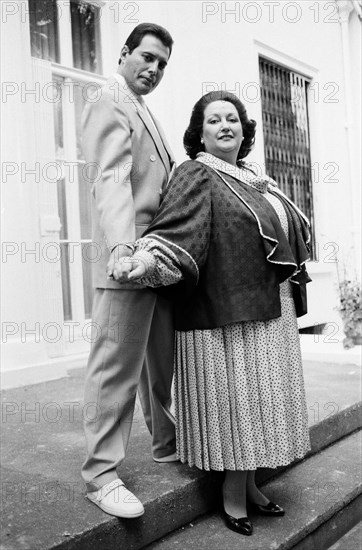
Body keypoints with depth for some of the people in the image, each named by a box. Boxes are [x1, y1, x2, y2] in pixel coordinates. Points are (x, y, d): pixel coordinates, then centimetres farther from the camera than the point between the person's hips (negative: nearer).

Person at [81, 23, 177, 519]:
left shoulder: (144, 112, 26)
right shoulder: (109, 103, -5)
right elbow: (110, 179, -22)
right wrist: (120, 244, -34)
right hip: (130, 257, -9)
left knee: (161, 362, 16)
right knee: (117, 367, -4)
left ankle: (167, 444, 31)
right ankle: (101, 475, 6)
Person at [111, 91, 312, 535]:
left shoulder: (254, 180, 18)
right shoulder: (196, 176, -5)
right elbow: (176, 228, -21)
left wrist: (290, 297, 23)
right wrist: (148, 256, -40)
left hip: (268, 312, 8)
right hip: (226, 313, -8)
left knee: (257, 400, 12)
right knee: (232, 400, -1)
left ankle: (249, 484, 27)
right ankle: (233, 494, 16)